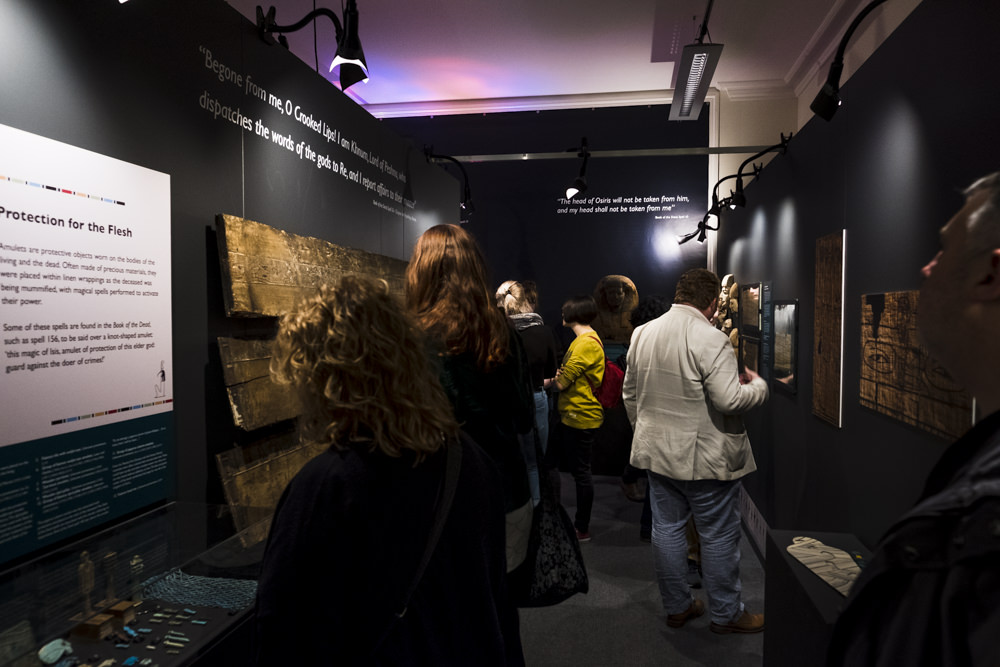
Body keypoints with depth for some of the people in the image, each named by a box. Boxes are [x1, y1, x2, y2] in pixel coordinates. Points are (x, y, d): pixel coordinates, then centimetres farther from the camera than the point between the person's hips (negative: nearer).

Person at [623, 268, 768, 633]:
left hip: (656, 451, 7)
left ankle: (676, 607, 29)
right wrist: (757, 385, -3)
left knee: (667, 528, 15)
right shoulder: (711, 339, -19)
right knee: (719, 535, 10)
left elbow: (630, 394, 11)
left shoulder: (642, 334, 4)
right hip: (705, 458, -6)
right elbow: (729, 400, -23)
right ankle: (726, 614, 25)